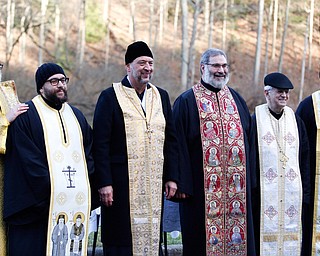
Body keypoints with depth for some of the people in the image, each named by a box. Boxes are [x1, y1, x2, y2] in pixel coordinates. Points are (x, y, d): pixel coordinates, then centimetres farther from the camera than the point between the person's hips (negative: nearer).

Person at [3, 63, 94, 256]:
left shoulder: (77, 116, 18)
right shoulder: (26, 116, -2)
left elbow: (89, 152, 18)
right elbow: (28, 160, -9)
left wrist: (84, 183, 3)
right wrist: (51, 187, -15)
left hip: (76, 202, 5)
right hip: (37, 202, -5)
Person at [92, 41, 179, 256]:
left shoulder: (161, 96, 11)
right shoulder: (110, 97, -3)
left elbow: (171, 139, 12)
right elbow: (100, 143, -7)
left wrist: (171, 177, 5)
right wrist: (104, 182, -13)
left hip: (154, 182, 4)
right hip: (122, 182, -4)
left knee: (151, 237, 7)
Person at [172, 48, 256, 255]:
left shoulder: (236, 99, 14)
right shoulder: (186, 102, -1)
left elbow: (249, 138, 15)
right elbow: (179, 145, -6)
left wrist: (250, 179, 9)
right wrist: (182, 184, -13)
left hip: (237, 187, 5)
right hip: (202, 186, -4)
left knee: (238, 236, 6)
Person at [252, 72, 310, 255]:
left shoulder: (296, 121, 11)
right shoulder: (256, 121, -1)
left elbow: (305, 160, 12)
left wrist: (305, 194, 7)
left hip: (292, 193, 4)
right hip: (264, 193, -4)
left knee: (291, 239, 3)